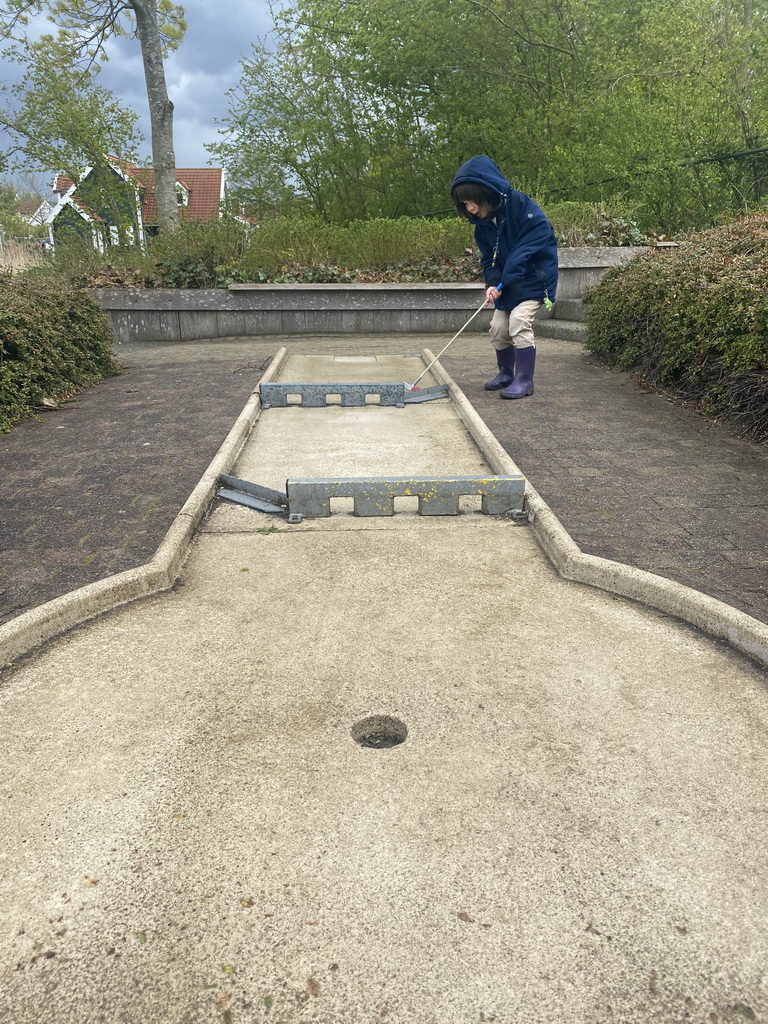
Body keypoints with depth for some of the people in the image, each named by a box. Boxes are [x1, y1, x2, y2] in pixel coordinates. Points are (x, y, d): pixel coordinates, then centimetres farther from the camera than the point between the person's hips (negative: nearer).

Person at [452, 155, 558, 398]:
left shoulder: (519, 203, -19)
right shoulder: (482, 224, 2)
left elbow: (537, 236, -23)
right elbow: (489, 259, 5)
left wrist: (509, 274, -26)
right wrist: (493, 283, -16)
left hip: (534, 276, -7)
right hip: (508, 283, 7)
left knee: (519, 320, -21)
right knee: (498, 327, 6)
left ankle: (524, 380, -12)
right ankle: (506, 373, 27)